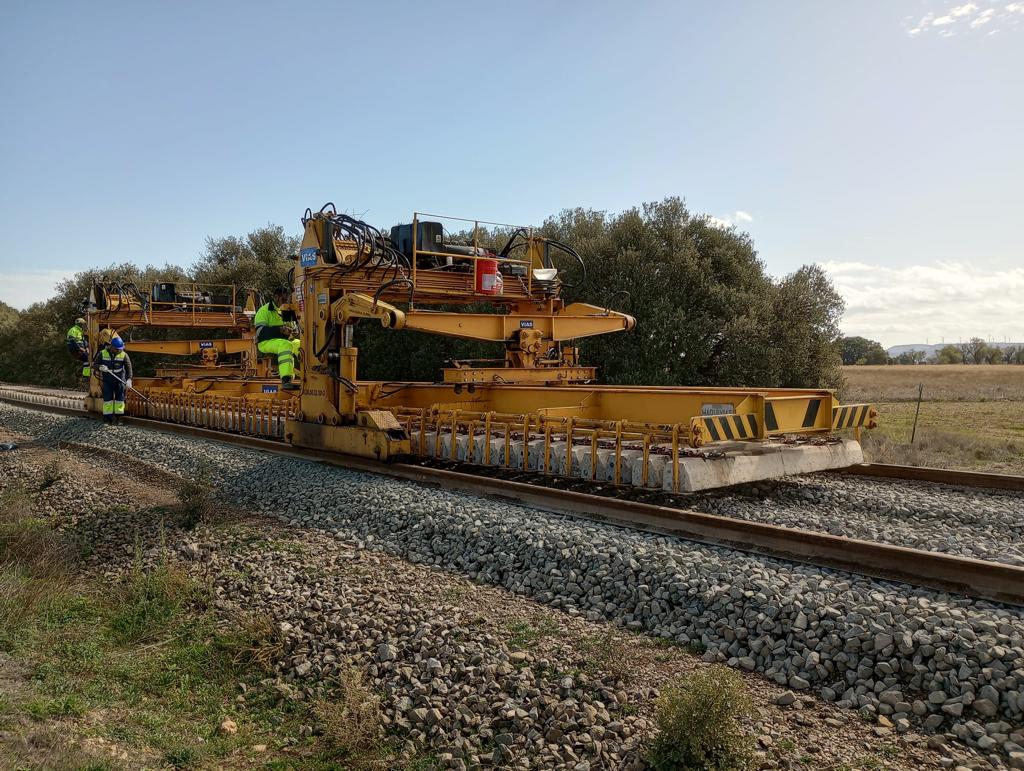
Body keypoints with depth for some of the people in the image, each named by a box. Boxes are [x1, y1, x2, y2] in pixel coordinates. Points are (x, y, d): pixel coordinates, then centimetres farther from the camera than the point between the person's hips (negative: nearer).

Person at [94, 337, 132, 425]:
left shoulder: (124, 355, -11)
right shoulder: (102, 353, -8)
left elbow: (128, 367, -17)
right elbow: (95, 364, -1)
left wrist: (129, 379, -30)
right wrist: (100, 367, -25)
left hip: (120, 380, 0)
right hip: (107, 381, 0)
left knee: (119, 398, 2)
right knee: (107, 398, 3)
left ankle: (118, 417, 10)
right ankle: (107, 417, 11)